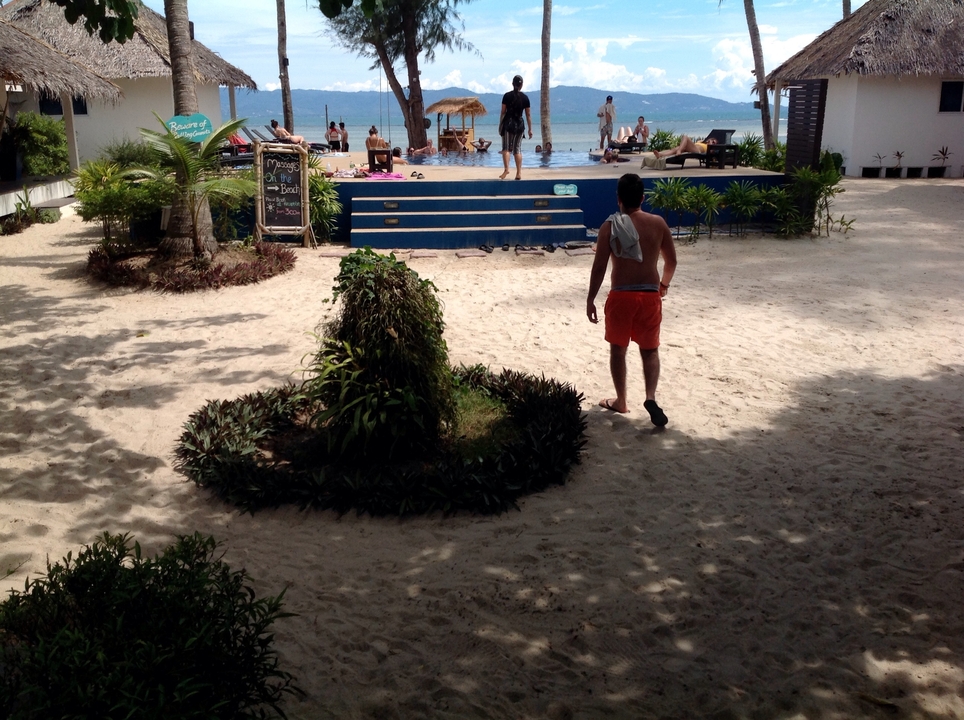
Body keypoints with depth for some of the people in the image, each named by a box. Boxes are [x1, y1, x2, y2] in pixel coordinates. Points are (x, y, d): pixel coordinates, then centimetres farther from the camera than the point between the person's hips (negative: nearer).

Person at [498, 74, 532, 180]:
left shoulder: (507, 96, -3)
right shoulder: (525, 97, 2)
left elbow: (503, 112, -3)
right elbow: (528, 115, 3)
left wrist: (500, 125, 5)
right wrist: (530, 129, 8)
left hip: (508, 123, -2)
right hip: (519, 124, 2)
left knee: (506, 148, 1)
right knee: (517, 149, 6)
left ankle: (506, 169, -17)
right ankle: (519, 173, 3)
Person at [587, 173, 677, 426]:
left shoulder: (609, 226, -7)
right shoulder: (658, 223, 1)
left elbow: (599, 267, -9)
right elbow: (671, 260, 10)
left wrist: (590, 299, 0)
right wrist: (664, 285, 27)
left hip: (621, 295, -2)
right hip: (650, 295, 2)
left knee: (618, 349, 14)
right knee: (650, 349, 13)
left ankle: (621, 401, 23)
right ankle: (651, 398, -6)